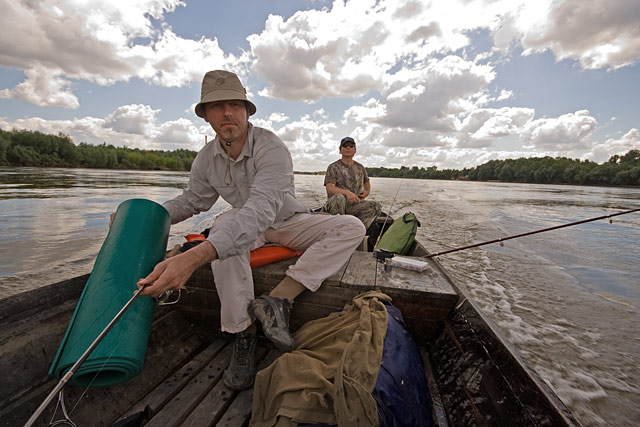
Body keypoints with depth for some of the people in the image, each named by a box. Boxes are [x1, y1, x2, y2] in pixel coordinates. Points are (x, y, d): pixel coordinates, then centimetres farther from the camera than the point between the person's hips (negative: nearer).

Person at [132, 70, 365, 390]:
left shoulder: (271, 148, -26)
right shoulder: (206, 158, -6)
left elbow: (261, 209, -42)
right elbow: (192, 200, 9)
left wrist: (196, 256, -54)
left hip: (288, 221, -2)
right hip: (246, 223, 3)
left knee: (352, 227, -24)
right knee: (224, 226, -33)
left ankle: (279, 298, -36)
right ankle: (242, 332, -25)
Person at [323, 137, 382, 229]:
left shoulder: (360, 168, 18)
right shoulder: (333, 167, 3)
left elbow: (367, 183, 35)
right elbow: (329, 188, -11)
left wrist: (366, 192, 11)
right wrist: (347, 192, -28)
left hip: (355, 205, 4)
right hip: (335, 204, -4)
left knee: (376, 206, -21)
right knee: (339, 197, -39)